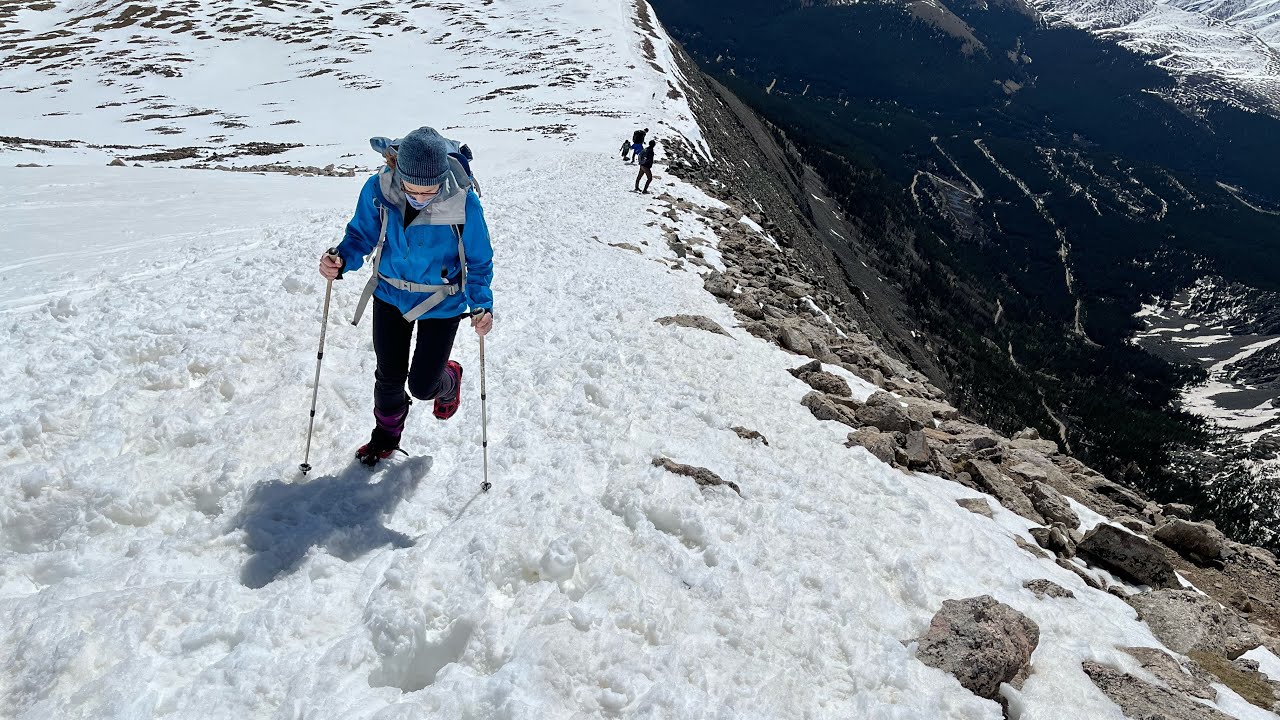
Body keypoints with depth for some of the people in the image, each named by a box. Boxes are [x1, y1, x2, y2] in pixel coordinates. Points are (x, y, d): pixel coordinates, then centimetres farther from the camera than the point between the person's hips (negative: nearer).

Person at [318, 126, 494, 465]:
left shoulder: (463, 202, -27)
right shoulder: (378, 190, -21)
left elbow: (479, 260, -13)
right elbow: (361, 235, -4)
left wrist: (482, 304, -26)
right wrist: (341, 261, -25)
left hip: (441, 304, -2)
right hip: (390, 295, 3)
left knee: (421, 386, 4)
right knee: (389, 376, 16)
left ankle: (448, 381, 44)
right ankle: (386, 436, 46)